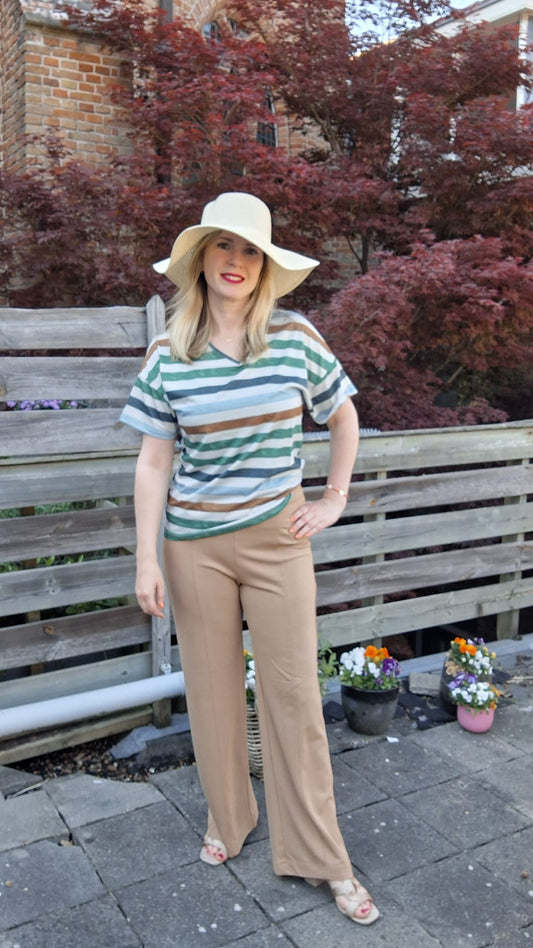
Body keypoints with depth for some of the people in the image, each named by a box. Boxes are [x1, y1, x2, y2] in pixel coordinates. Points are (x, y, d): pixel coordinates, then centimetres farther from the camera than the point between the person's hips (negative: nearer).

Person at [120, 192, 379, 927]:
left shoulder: (296, 337, -4)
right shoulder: (166, 355, -4)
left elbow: (344, 416, 9)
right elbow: (153, 461, -2)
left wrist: (335, 499, 5)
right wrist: (147, 559, -5)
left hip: (277, 541, 0)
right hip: (196, 545, 1)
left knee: (294, 693, 6)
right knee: (212, 688, 13)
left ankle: (321, 857, 23)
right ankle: (228, 820, 38)